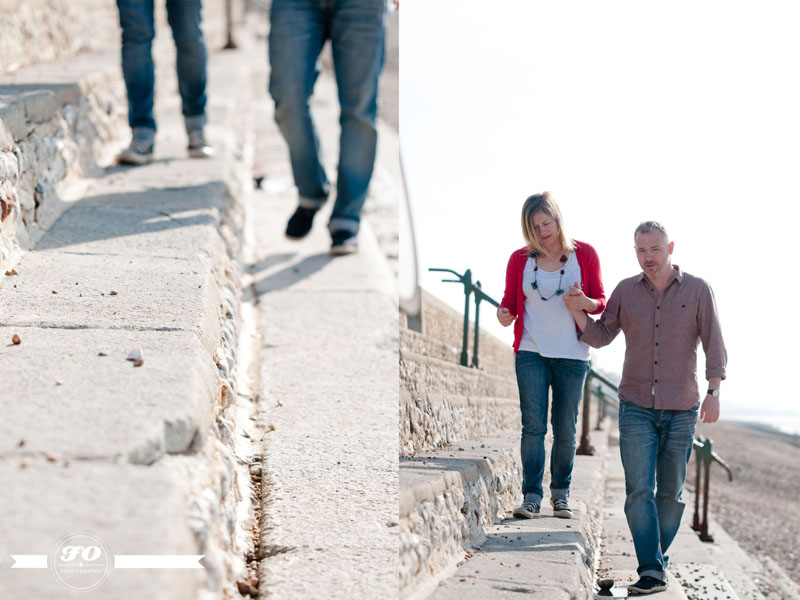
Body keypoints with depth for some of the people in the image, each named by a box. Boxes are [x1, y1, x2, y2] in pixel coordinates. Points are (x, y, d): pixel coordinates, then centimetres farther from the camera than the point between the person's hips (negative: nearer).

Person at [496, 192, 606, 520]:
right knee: (533, 425, -6)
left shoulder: (584, 254, 2)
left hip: (572, 355, 0)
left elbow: (601, 302, 6)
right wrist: (504, 314, -13)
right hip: (531, 353, 0)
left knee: (565, 429, 6)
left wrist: (587, 303, -17)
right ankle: (531, 496, -3)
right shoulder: (520, 259, 4)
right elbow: (510, 300, 10)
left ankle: (561, 493, 20)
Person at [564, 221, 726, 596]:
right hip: (636, 408, 1)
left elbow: (713, 343, -3)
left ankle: (658, 556, 25)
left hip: (681, 410, -1)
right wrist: (577, 311, -12)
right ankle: (652, 572, -11)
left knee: (670, 492, 7)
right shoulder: (626, 291, 4)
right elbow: (599, 336, 6)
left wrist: (714, 392, -13)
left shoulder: (697, 290, -1)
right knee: (639, 490, -10)